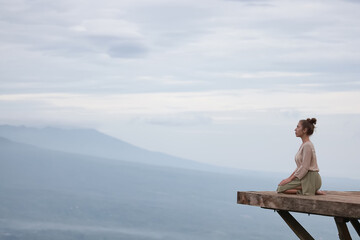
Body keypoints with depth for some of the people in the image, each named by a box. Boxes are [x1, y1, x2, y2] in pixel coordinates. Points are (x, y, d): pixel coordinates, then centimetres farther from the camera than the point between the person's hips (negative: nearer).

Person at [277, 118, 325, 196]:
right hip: (305, 177, 10)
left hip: (310, 179, -10)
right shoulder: (304, 144, 16)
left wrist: (290, 178, -16)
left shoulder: (307, 145, -16)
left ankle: (310, 190, -13)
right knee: (280, 185, 15)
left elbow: (304, 168, -20)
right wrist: (290, 177, 9)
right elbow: (300, 166, 19)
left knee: (281, 188, -13)